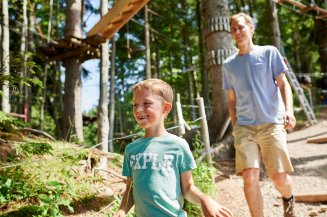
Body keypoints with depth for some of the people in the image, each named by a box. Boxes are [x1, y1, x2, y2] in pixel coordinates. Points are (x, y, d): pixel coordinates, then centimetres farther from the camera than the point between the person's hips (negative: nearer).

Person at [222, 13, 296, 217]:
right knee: (249, 178, -13)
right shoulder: (228, 65, 12)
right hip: (245, 127, 2)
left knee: (279, 178, -1)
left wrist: (289, 110, -16)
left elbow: (283, 85, 1)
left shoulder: (269, 52, 5)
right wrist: (235, 127, 11)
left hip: (272, 124, -2)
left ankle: (288, 199, 34)